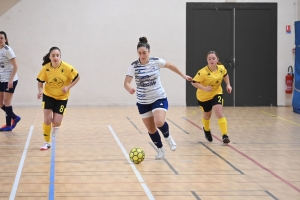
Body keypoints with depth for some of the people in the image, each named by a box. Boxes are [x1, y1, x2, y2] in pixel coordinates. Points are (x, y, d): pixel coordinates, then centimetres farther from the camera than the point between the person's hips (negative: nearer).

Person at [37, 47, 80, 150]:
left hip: (62, 98, -1)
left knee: (56, 122, -4)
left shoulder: (67, 68, -21)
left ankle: (55, 127, 36)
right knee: (47, 120, -6)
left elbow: (77, 77, -8)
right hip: (48, 96, 1)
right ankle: (46, 142, 15)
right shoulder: (45, 68, -16)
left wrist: (68, 87, -21)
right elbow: (40, 81, -3)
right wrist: (40, 90, -24)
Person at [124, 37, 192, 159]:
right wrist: (129, 89, -43)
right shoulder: (134, 66, -12)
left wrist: (183, 75, 17)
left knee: (159, 122, -25)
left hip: (159, 98, -1)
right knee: (151, 130, 6)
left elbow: (170, 66, 10)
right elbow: (126, 82, -21)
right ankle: (160, 150, 31)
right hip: (143, 102, 1)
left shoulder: (156, 61, -9)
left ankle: (167, 137, 8)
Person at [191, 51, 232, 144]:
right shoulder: (203, 72, -29)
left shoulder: (221, 68, -14)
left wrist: (228, 85, 0)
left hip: (216, 93, 1)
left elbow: (225, 75, 10)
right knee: (207, 115, 19)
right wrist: (204, 88, -39)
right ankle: (206, 130, 52)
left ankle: (225, 135, -16)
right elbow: (194, 82, -27)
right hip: (203, 96, -1)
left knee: (219, 113, -19)